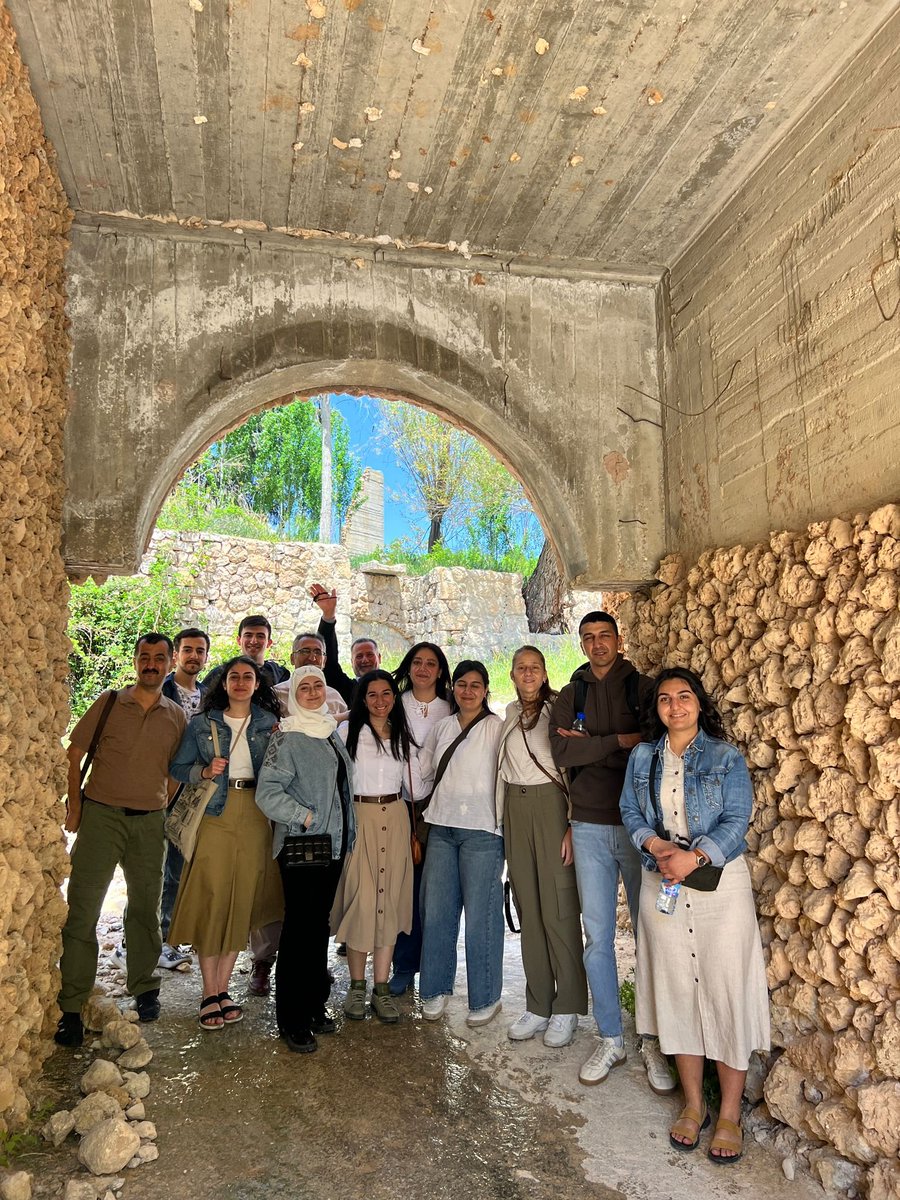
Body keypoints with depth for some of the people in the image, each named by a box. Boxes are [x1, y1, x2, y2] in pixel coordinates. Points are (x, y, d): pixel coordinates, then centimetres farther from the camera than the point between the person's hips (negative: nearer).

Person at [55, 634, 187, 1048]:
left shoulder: (176, 716, 5)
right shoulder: (109, 702, 0)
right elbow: (75, 753, 1)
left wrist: (162, 809, 4)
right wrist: (75, 802, -6)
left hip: (150, 822, 2)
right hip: (101, 815, -2)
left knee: (146, 908, 13)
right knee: (82, 909, -2)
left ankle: (144, 987, 30)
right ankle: (71, 1005, 9)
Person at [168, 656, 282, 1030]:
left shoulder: (270, 723, 9)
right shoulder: (203, 724, 7)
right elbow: (178, 767, 7)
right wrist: (204, 771, -10)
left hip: (256, 817, 2)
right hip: (215, 815, -1)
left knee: (243, 901, 4)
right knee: (211, 900, -3)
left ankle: (223, 989, 17)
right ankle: (209, 993, 7)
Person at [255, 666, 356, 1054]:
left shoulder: (332, 731, 13)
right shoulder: (288, 737, -9)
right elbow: (267, 792, -18)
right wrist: (306, 816, -20)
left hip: (334, 845, 7)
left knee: (319, 924, 15)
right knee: (299, 928, -1)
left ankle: (314, 1004, 28)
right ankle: (292, 1021, 11)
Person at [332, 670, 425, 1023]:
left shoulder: (403, 736, 11)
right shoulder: (347, 731, 0)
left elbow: (415, 787, 14)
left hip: (395, 819, 4)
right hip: (358, 818, -3)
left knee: (390, 900, 4)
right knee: (360, 899, -3)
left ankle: (381, 988, 13)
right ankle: (357, 986, 12)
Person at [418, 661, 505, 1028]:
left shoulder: (498, 728, -4)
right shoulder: (442, 728, 12)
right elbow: (423, 770, 19)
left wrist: (505, 823, -9)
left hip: (482, 829, -5)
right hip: (442, 828, 5)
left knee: (481, 915, 1)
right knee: (436, 911, 9)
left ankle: (485, 998, 18)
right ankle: (436, 990, 26)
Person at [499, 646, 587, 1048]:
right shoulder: (510, 714, 12)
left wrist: (573, 826, -14)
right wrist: (501, 820, 13)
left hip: (552, 807, -5)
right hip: (516, 810, 5)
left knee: (559, 909, -3)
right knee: (528, 908, 9)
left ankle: (566, 1010, 11)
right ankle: (538, 1005, 20)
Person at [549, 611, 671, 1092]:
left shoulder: (644, 689, 3)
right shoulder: (569, 697, 9)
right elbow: (561, 752, -7)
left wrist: (590, 744, -11)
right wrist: (621, 740, -12)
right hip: (590, 828, 2)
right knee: (597, 938, 7)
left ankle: (655, 1042, 18)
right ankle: (610, 1040, 22)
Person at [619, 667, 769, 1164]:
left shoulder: (726, 758, -2)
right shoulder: (642, 758, 8)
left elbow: (736, 820, -10)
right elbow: (630, 811, 6)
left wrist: (696, 856, -23)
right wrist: (655, 845, -13)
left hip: (719, 883, -3)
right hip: (662, 885, 3)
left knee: (725, 993, -1)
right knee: (676, 991, 9)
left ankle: (730, 1114, 14)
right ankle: (693, 1105, 24)